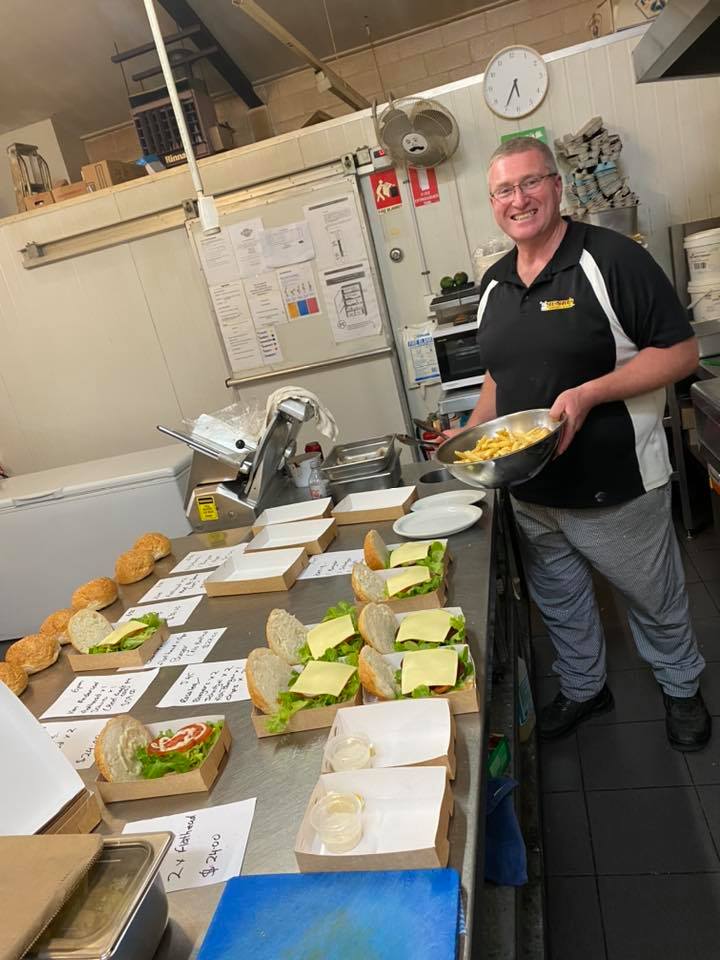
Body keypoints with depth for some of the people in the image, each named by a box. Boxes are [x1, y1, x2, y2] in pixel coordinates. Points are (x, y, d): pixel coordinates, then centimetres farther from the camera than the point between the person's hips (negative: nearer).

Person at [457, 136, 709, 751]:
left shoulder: (611, 259, -14)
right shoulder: (494, 284, 7)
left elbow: (681, 351, -14)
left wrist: (589, 393, -26)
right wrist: (475, 429, 2)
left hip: (614, 491, -5)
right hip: (530, 496, 6)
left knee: (655, 600, 17)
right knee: (559, 604, 22)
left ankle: (681, 688, 45)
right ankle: (584, 690, 46)